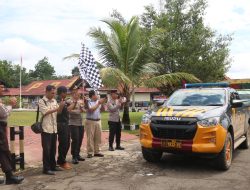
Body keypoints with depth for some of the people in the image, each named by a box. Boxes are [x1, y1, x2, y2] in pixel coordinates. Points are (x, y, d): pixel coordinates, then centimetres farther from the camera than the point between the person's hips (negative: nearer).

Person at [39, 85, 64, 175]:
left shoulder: (54, 101, 10)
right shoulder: (41, 101, -7)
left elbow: (59, 112, 9)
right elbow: (45, 112, -16)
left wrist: (61, 106, -10)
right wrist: (56, 108, -15)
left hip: (54, 128, 6)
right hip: (46, 128, -6)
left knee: (53, 149, 13)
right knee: (46, 149, -1)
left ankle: (53, 166, 24)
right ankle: (46, 168, 6)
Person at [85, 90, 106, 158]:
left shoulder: (98, 101, 10)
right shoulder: (88, 102, -6)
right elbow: (91, 110, -20)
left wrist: (103, 104, -4)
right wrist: (98, 103, -17)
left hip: (98, 121, 6)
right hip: (90, 121, -6)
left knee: (98, 137, 7)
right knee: (90, 137, -2)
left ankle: (97, 151, 16)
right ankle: (90, 152, 4)